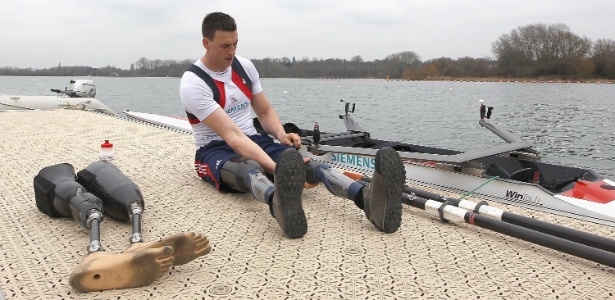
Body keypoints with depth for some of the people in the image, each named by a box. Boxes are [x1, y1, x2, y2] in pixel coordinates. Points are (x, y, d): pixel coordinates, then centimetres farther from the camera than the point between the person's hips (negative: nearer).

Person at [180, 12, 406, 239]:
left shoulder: (244, 66, 4)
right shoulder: (192, 84, -17)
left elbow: (265, 112, 12)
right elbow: (232, 135, -28)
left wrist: (281, 134, -12)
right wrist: (276, 168, -40)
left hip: (254, 141, 4)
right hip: (216, 151, -4)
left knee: (305, 161, -29)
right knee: (249, 169, -43)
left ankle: (369, 199, -54)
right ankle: (280, 204, -78)